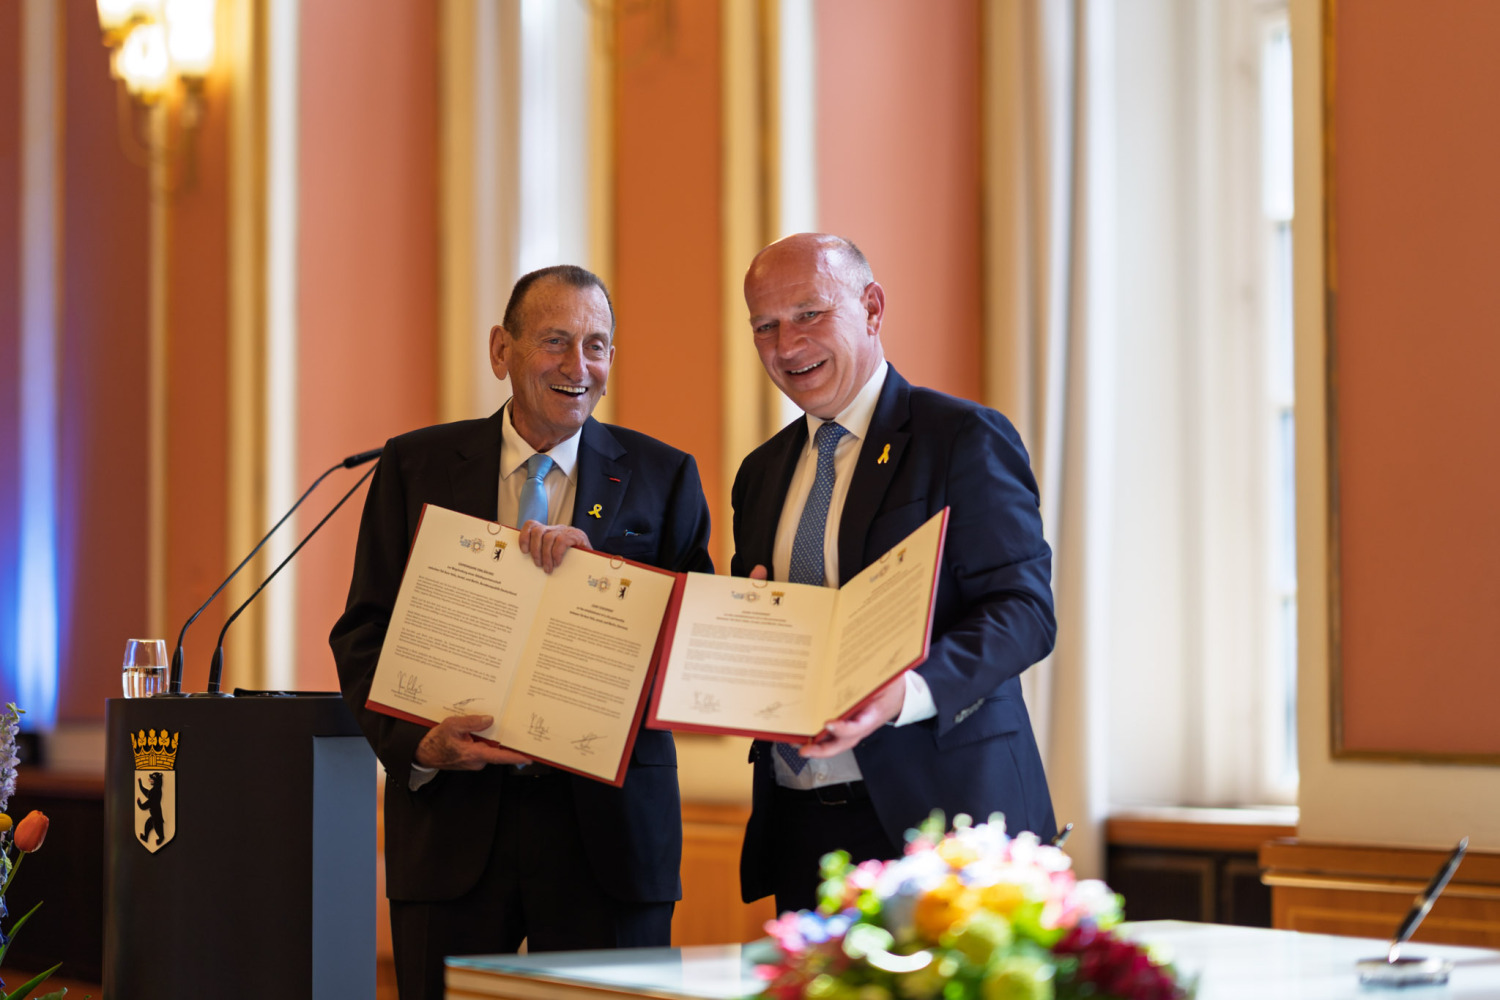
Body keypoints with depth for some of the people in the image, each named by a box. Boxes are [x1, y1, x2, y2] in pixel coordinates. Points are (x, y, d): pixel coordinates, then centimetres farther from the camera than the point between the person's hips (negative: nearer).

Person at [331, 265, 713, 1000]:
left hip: (607, 824, 0)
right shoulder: (416, 465, 7)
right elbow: (363, 633, 4)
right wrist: (416, 743, -14)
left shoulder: (662, 476, 6)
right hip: (452, 817, 0)